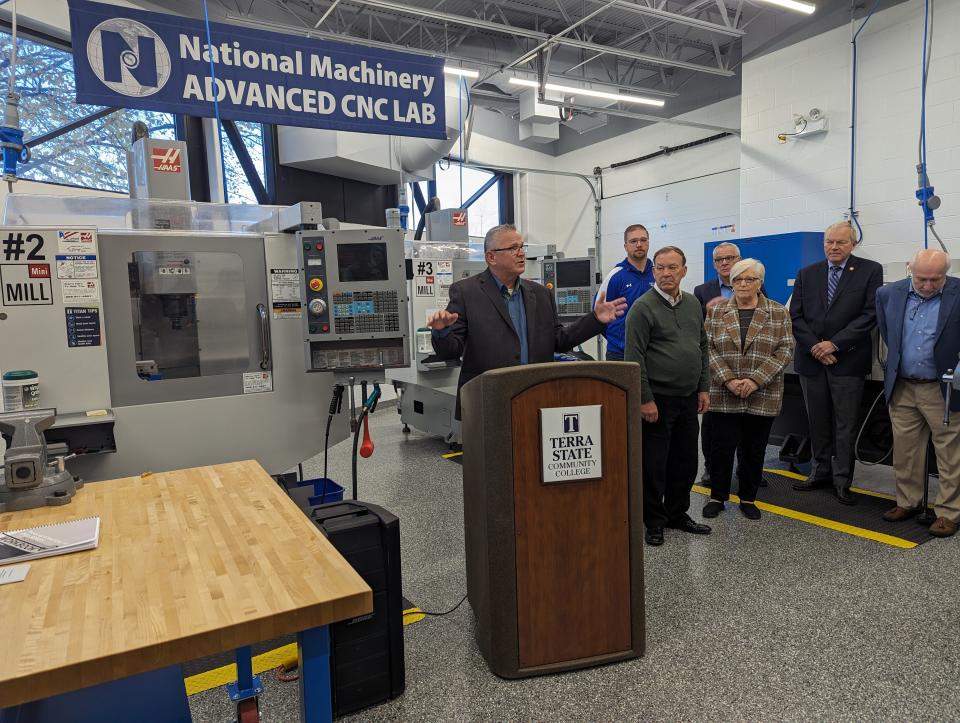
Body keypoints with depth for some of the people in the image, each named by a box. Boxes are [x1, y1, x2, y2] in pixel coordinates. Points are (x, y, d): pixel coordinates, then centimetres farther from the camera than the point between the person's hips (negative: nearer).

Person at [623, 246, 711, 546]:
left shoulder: (693, 303, 11)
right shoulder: (643, 307, -10)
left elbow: (703, 348, 17)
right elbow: (634, 357, -14)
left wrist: (703, 388, 11)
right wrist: (645, 399, -17)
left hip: (688, 398, 7)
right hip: (658, 398, -6)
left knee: (685, 461, 14)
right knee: (654, 464, 3)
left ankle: (677, 513, 30)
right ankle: (654, 521, 17)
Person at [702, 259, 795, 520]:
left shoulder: (778, 313, 3)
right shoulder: (717, 311, 4)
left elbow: (785, 349, -3)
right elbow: (708, 348, -1)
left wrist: (756, 380, -14)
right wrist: (728, 380, -14)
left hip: (763, 396, 0)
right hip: (723, 395, 0)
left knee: (754, 449, 9)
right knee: (722, 446, 3)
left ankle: (748, 498, 25)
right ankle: (717, 496, 19)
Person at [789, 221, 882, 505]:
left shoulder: (870, 271, 0)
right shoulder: (806, 274, 9)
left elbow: (870, 314, -8)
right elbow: (796, 316, 4)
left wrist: (834, 344, -14)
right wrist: (814, 347, -8)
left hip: (847, 361, -3)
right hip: (811, 359, 3)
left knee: (845, 425, 2)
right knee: (818, 423, 11)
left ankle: (842, 481, 11)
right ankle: (821, 473, 22)